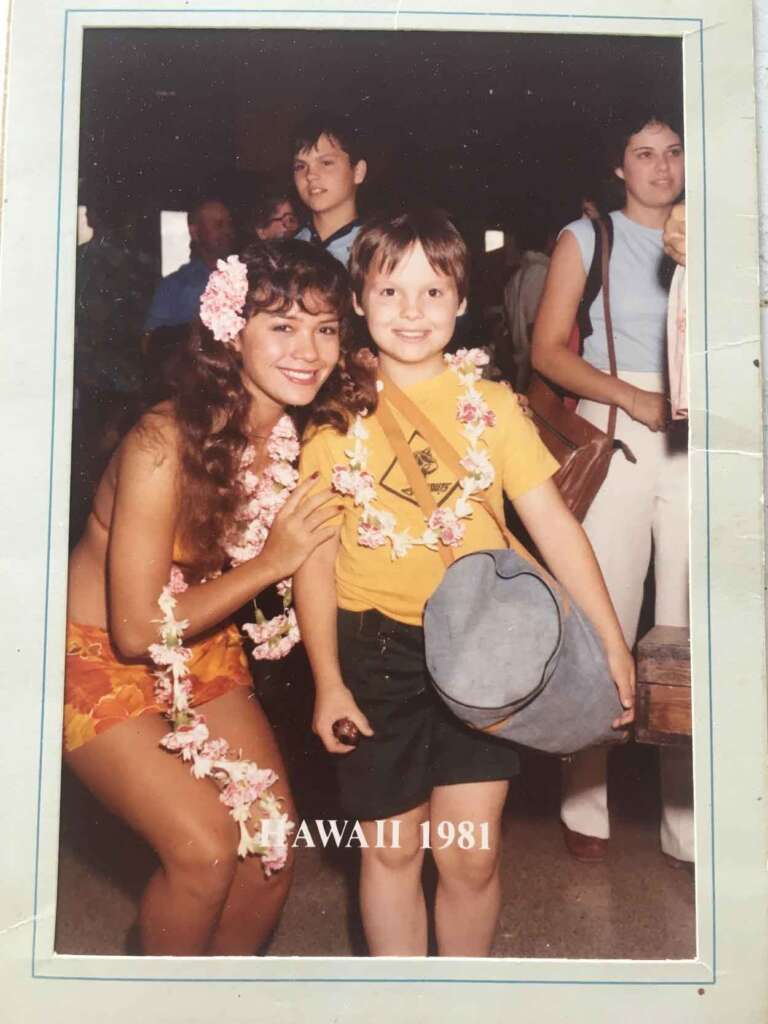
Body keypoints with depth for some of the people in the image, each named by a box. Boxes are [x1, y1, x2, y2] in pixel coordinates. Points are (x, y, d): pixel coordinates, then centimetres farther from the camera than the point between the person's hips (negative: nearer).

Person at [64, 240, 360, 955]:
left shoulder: (304, 435, -10)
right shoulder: (164, 444, -29)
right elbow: (137, 631, -24)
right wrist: (272, 561, -23)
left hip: (200, 651, 6)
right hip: (99, 658, -5)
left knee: (273, 838, -1)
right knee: (206, 847, -14)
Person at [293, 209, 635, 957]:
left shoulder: (490, 403, 0)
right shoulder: (338, 415, -1)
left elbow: (552, 521, -3)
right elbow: (314, 558, -1)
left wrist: (611, 640, -7)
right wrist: (327, 681, -3)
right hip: (377, 651, 0)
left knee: (470, 857, 6)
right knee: (392, 849, 12)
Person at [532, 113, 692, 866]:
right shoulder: (587, 237, 9)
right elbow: (548, 350, 1)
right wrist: (636, 399, -11)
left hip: (693, 442, 3)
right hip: (614, 436, -3)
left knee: (689, 625, 2)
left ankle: (688, 821, 12)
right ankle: (586, 810, 10)